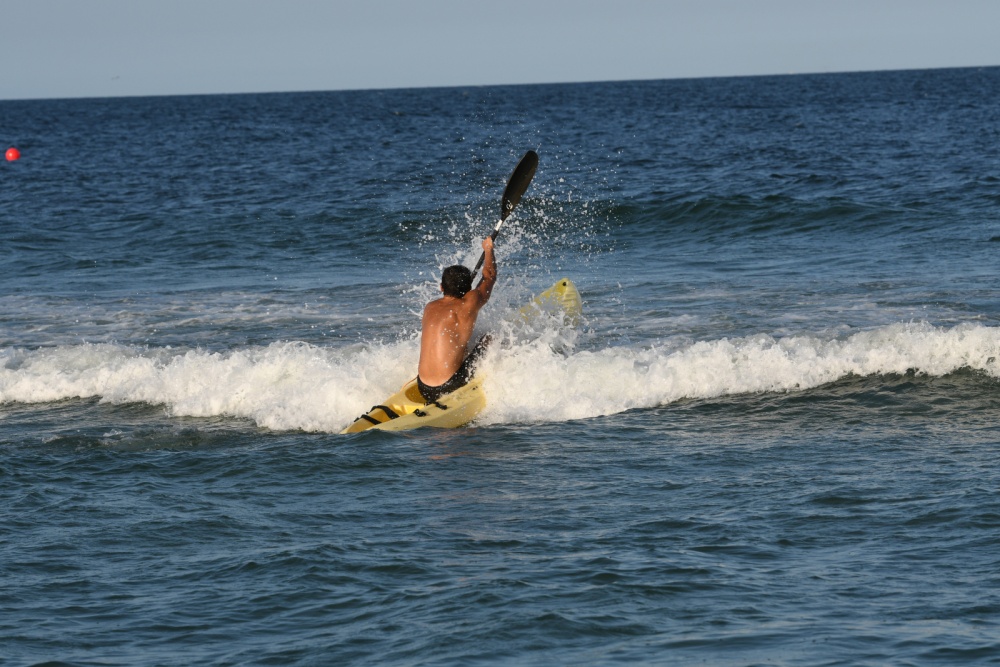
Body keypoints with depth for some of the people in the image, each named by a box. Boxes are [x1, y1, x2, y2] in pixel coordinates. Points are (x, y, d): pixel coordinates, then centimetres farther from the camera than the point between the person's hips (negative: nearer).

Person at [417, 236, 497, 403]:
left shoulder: (430, 308, 9)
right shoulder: (469, 304, -4)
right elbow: (490, 275, 16)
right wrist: (488, 249, 36)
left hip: (424, 390, 5)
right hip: (450, 386, -5)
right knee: (487, 341, 15)